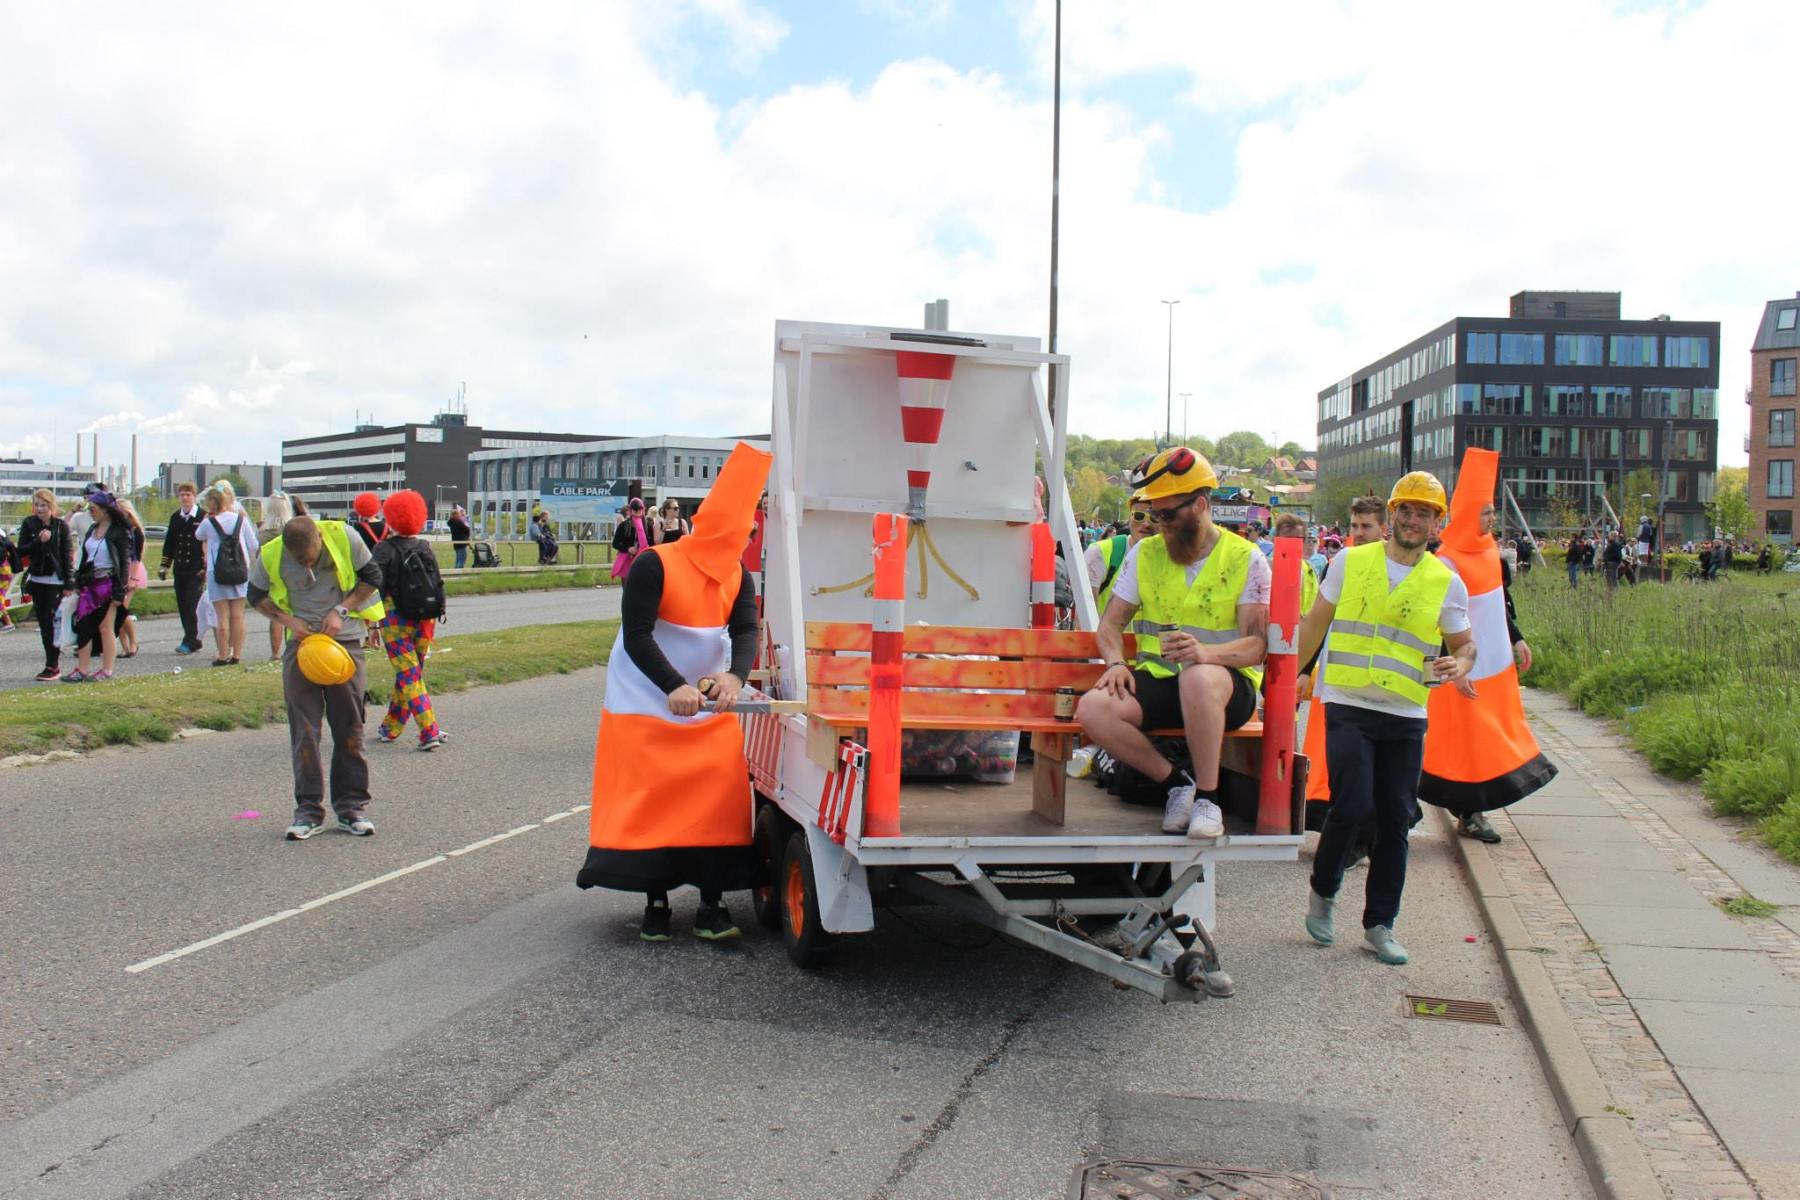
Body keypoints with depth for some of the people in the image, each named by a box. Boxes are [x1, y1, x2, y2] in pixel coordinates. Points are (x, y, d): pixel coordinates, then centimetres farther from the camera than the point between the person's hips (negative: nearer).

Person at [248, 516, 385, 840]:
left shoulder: (343, 537, -14)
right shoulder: (270, 556, -10)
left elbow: (372, 577, 0)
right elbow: (257, 596, 7)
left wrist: (341, 610, -11)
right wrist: (288, 620, -9)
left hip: (345, 638, 0)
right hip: (301, 641, 1)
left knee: (349, 726, 4)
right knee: (304, 729, -1)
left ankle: (352, 806, 13)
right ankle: (308, 809, 7)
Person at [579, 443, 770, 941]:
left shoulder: (738, 576, -2)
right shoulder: (654, 565, -18)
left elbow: (746, 631, -12)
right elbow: (636, 636, -23)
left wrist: (734, 676, -34)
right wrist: (674, 686, -37)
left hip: (710, 703, 4)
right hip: (647, 701, -4)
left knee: (718, 794, -3)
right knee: (650, 797, -1)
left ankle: (712, 904, 3)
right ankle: (656, 902, 10)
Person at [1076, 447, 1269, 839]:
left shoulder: (1246, 559, -1)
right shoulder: (1145, 554, 10)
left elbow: (1258, 644, -9)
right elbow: (1110, 623, 12)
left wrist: (1206, 652, -31)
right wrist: (1116, 663, -11)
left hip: (1225, 682, -4)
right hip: (1158, 679, 4)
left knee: (1197, 677, -41)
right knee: (1093, 708, -27)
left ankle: (1207, 797, -21)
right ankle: (1176, 783, -5)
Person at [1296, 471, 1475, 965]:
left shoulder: (1447, 583, 5)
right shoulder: (1350, 563, 3)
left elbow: (1465, 643, 14)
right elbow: (1315, 623, 10)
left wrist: (1459, 666, -9)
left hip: (1406, 716, 2)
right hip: (1348, 706, -2)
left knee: (1395, 822, 4)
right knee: (1352, 804, -15)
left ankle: (1379, 925, 17)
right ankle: (1322, 889, 12)